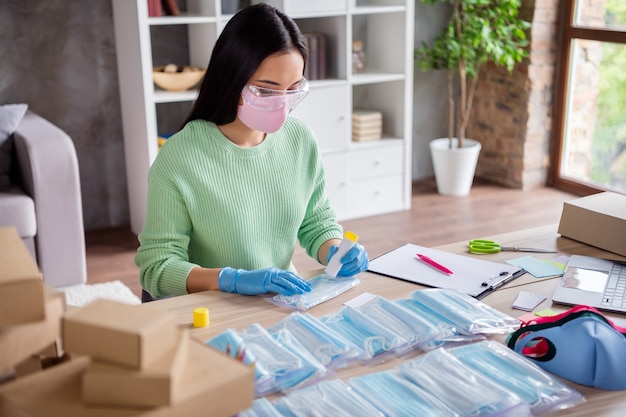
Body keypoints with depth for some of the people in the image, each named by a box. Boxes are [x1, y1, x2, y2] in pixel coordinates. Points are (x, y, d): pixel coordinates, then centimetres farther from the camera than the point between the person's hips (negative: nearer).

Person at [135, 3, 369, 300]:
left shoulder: (300, 138, -2)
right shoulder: (179, 157, -17)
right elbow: (156, 267, -16)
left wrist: (336, 252, -11)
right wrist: (235, 279, -29)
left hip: (283, 302, 4)